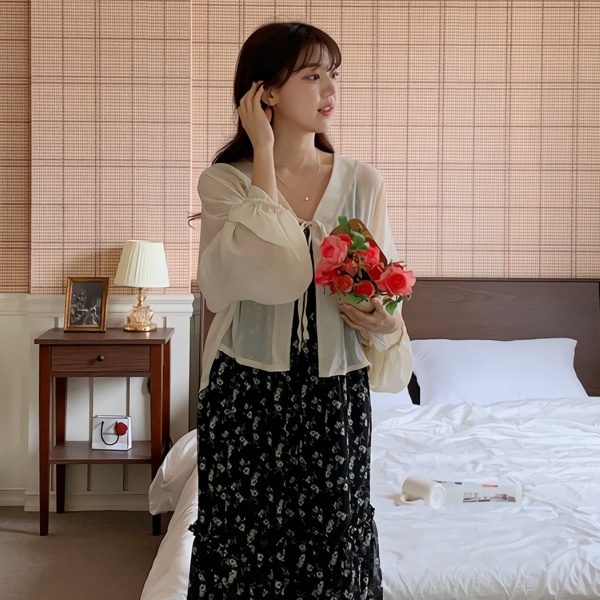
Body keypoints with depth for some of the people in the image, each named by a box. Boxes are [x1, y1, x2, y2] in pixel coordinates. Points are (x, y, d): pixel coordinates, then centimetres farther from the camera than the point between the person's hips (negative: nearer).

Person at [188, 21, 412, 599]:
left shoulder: (362, 182, 3)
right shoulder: (224, 181, -4)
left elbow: (388, 299, 9)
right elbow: (276, 275, -20)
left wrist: (381, 326, -15)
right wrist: (265, 155, -13)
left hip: (336, 399, 2)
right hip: (246, 396, -1)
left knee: (332, 550, 8)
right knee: (244, 552, 8)